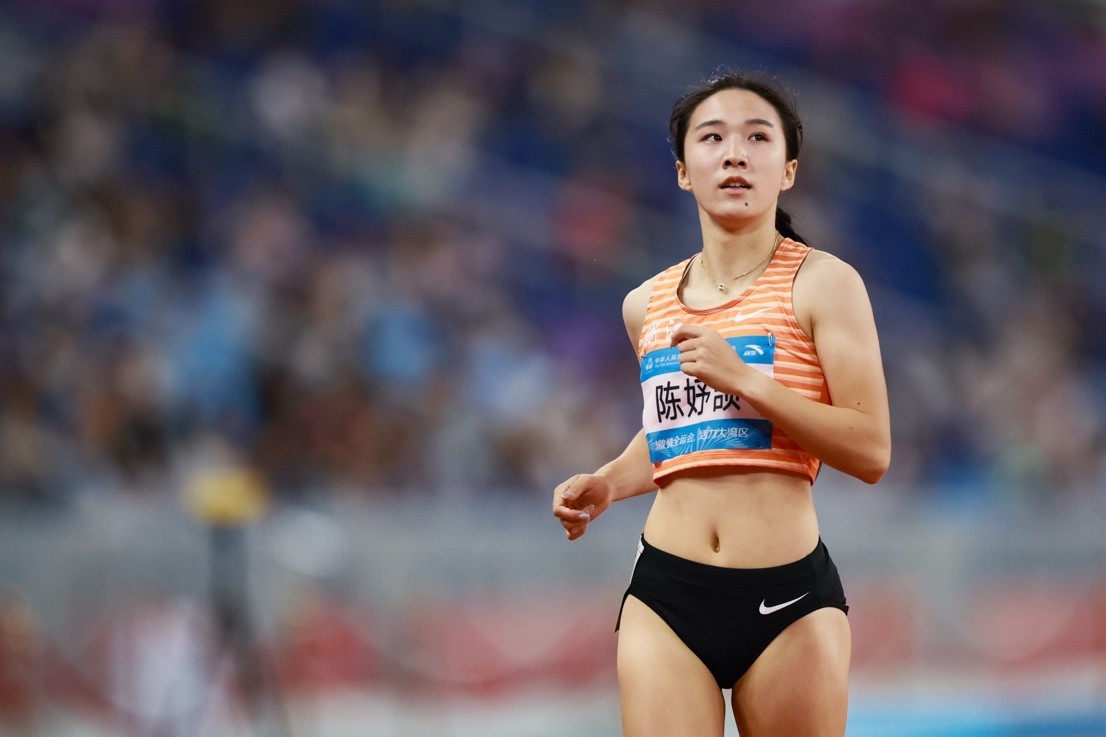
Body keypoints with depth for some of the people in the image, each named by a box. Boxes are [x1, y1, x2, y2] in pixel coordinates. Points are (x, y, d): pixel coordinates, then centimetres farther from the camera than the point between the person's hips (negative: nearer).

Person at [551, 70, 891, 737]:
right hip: (666, 594, 3)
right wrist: (607, 485, 10)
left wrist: (747, 379, -17)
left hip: (788, 600, -3)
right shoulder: (647, 306, 12)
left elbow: (872, 452, -10)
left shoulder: (823, 283, -3)